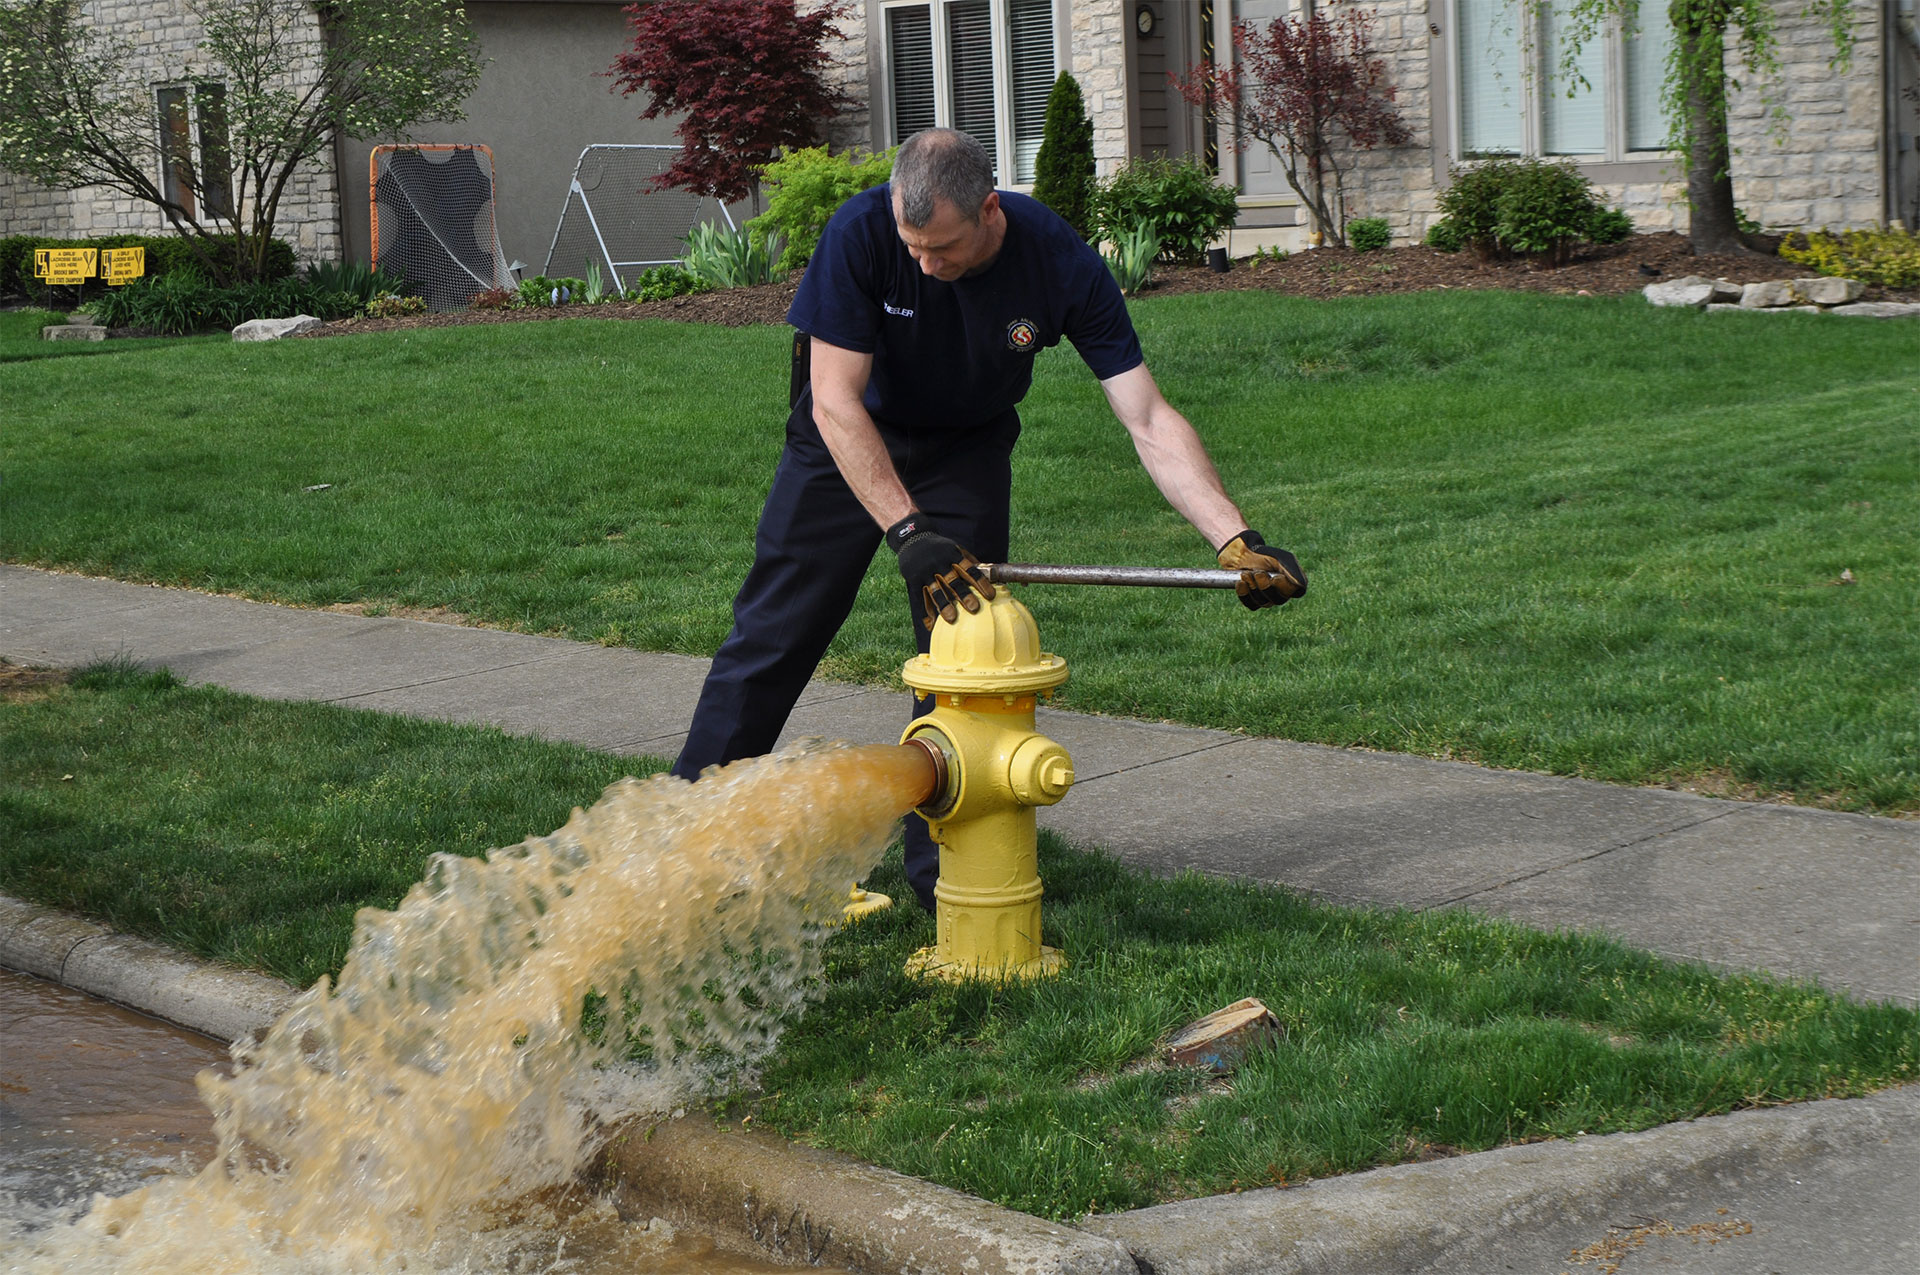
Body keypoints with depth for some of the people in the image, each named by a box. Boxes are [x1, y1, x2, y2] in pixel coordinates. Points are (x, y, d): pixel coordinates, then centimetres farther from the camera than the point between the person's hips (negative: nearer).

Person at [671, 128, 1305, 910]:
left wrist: (1236, 540, -37)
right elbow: (836, 402, -30)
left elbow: (1150, 423, -27)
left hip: (967, 450, 1)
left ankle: (943, 874, 7)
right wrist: (907, 531, -39)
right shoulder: (860, 233, -31)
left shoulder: (1061, 266, -28)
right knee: (772, 634, 1)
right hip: (849, 445, -1)